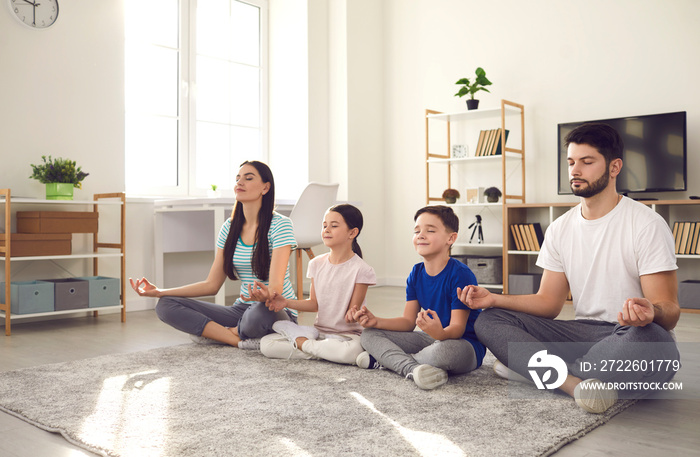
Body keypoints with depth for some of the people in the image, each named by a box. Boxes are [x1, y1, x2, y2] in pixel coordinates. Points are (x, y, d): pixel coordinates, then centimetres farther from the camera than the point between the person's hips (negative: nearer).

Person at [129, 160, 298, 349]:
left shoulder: (280, 225, -10)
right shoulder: (229, 228, 8)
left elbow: (276, 287, -20)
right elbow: (211, 285, 9)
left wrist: (266, 296, -45)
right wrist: (159, 292, 3)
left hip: (277, 310, -6)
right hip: (242, 310, 6)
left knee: (259, 313, -43)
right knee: (165, 305, -9)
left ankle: (221, 333, -8)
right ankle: (241, 340, -19)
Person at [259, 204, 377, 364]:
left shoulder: (361, 270, -10)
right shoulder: (317, 264, 7)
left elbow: (353, 308, -9)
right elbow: (314, 304, 9)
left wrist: (351, 315, -33)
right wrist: (286, 302, -6)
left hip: (347, 334, -4)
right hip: (318, 331, 4)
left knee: (351, 352, -41)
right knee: (266, 344, -13)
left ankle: (302, 342, -13)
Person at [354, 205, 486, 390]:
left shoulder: (460, 274, -18)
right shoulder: (416, 274, 4)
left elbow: (457, 328, -23)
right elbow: (409, 321, 4)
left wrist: (441, 333, -46)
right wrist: (376, 321, -13)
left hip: (465, 344, -7)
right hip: (432, 339, 7)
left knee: (444, 349, -43)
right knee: (369, 334, -1)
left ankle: (386, 359, -16)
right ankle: (413, 369, -26)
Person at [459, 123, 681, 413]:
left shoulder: (647, 225, -7)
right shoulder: (560, 229, 9)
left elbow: (670, 312, -11)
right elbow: (549, 303, 8)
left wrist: (651, 312, -36)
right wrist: (494, 299, -8)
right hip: (582, 333, 5)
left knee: (646, 338, -41)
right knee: (489, 320, -11)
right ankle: (576, 383, -30)